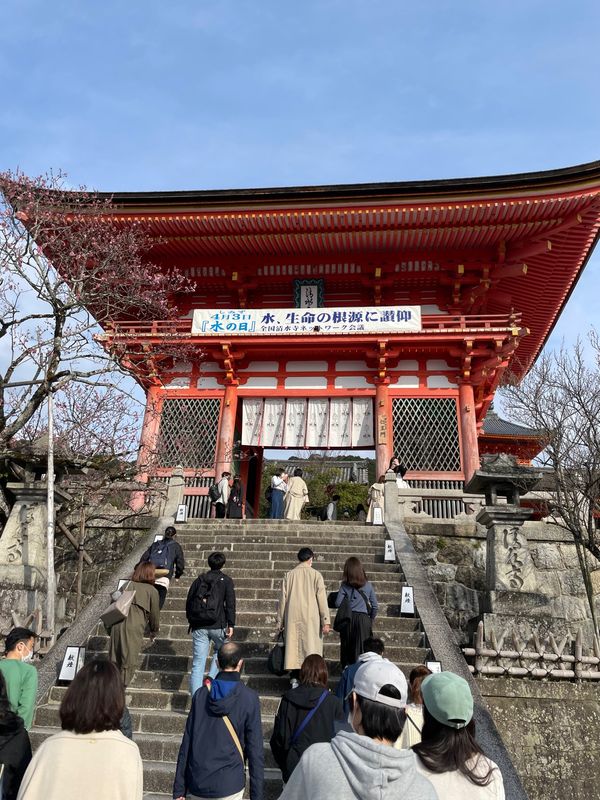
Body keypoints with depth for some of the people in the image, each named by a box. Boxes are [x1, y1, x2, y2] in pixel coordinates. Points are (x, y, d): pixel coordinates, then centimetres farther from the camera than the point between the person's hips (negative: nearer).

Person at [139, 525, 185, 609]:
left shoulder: (155, 544, 22)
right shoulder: (176, 546, 13)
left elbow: (143, 559, 16)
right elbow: (180, 564, 9)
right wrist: (177, 575, 26)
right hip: (164, 580, -3)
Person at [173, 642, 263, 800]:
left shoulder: (201, 694, -2)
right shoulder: (249, 699, -9)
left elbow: (186, 744, 1)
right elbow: (255, 751, -9)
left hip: (196, 785, 3)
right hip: (228, 787, -3)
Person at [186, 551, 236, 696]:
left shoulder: (199, 580, 12)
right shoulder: (226, 581, 2)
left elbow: (188, 602, 13)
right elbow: (230, 604, -7)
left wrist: (191, 621, 22)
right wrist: (231, 625, -6)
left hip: (198, 627, 3)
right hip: (217, 626, -2)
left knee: (198, 664, 5)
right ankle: (212, 679, 8)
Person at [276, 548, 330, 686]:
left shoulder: (289, 575, 4)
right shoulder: (315, 575, -3)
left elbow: (283, 598, 6)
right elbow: (321, 599, -6)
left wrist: (280, 621, 13)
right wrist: (325, 622, -5)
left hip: (292, 619, 2)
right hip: (311, 619, -2)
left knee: (294, 648, 9)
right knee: (311, 648, 4)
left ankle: (295, 679, 8)